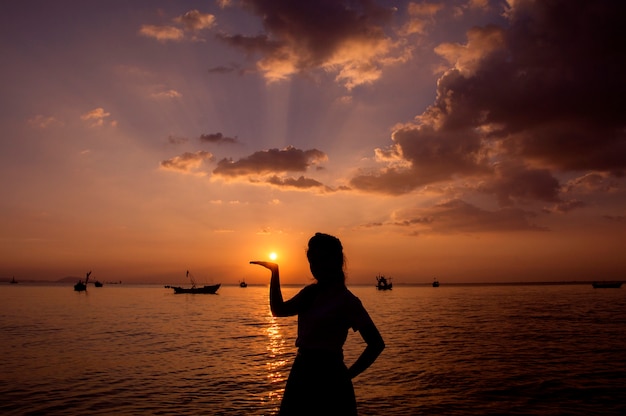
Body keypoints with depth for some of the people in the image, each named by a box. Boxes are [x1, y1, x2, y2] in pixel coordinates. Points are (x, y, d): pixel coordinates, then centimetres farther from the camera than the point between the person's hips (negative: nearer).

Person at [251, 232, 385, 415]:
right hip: (302, 373, 7)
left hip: (328, 378, -7)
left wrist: (347, 374, -12)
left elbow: (376, 344, -14)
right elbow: (278, 310, 10)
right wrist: (275, 272, 6)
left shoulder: (346, 300, -15)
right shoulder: (310, 292, 5)